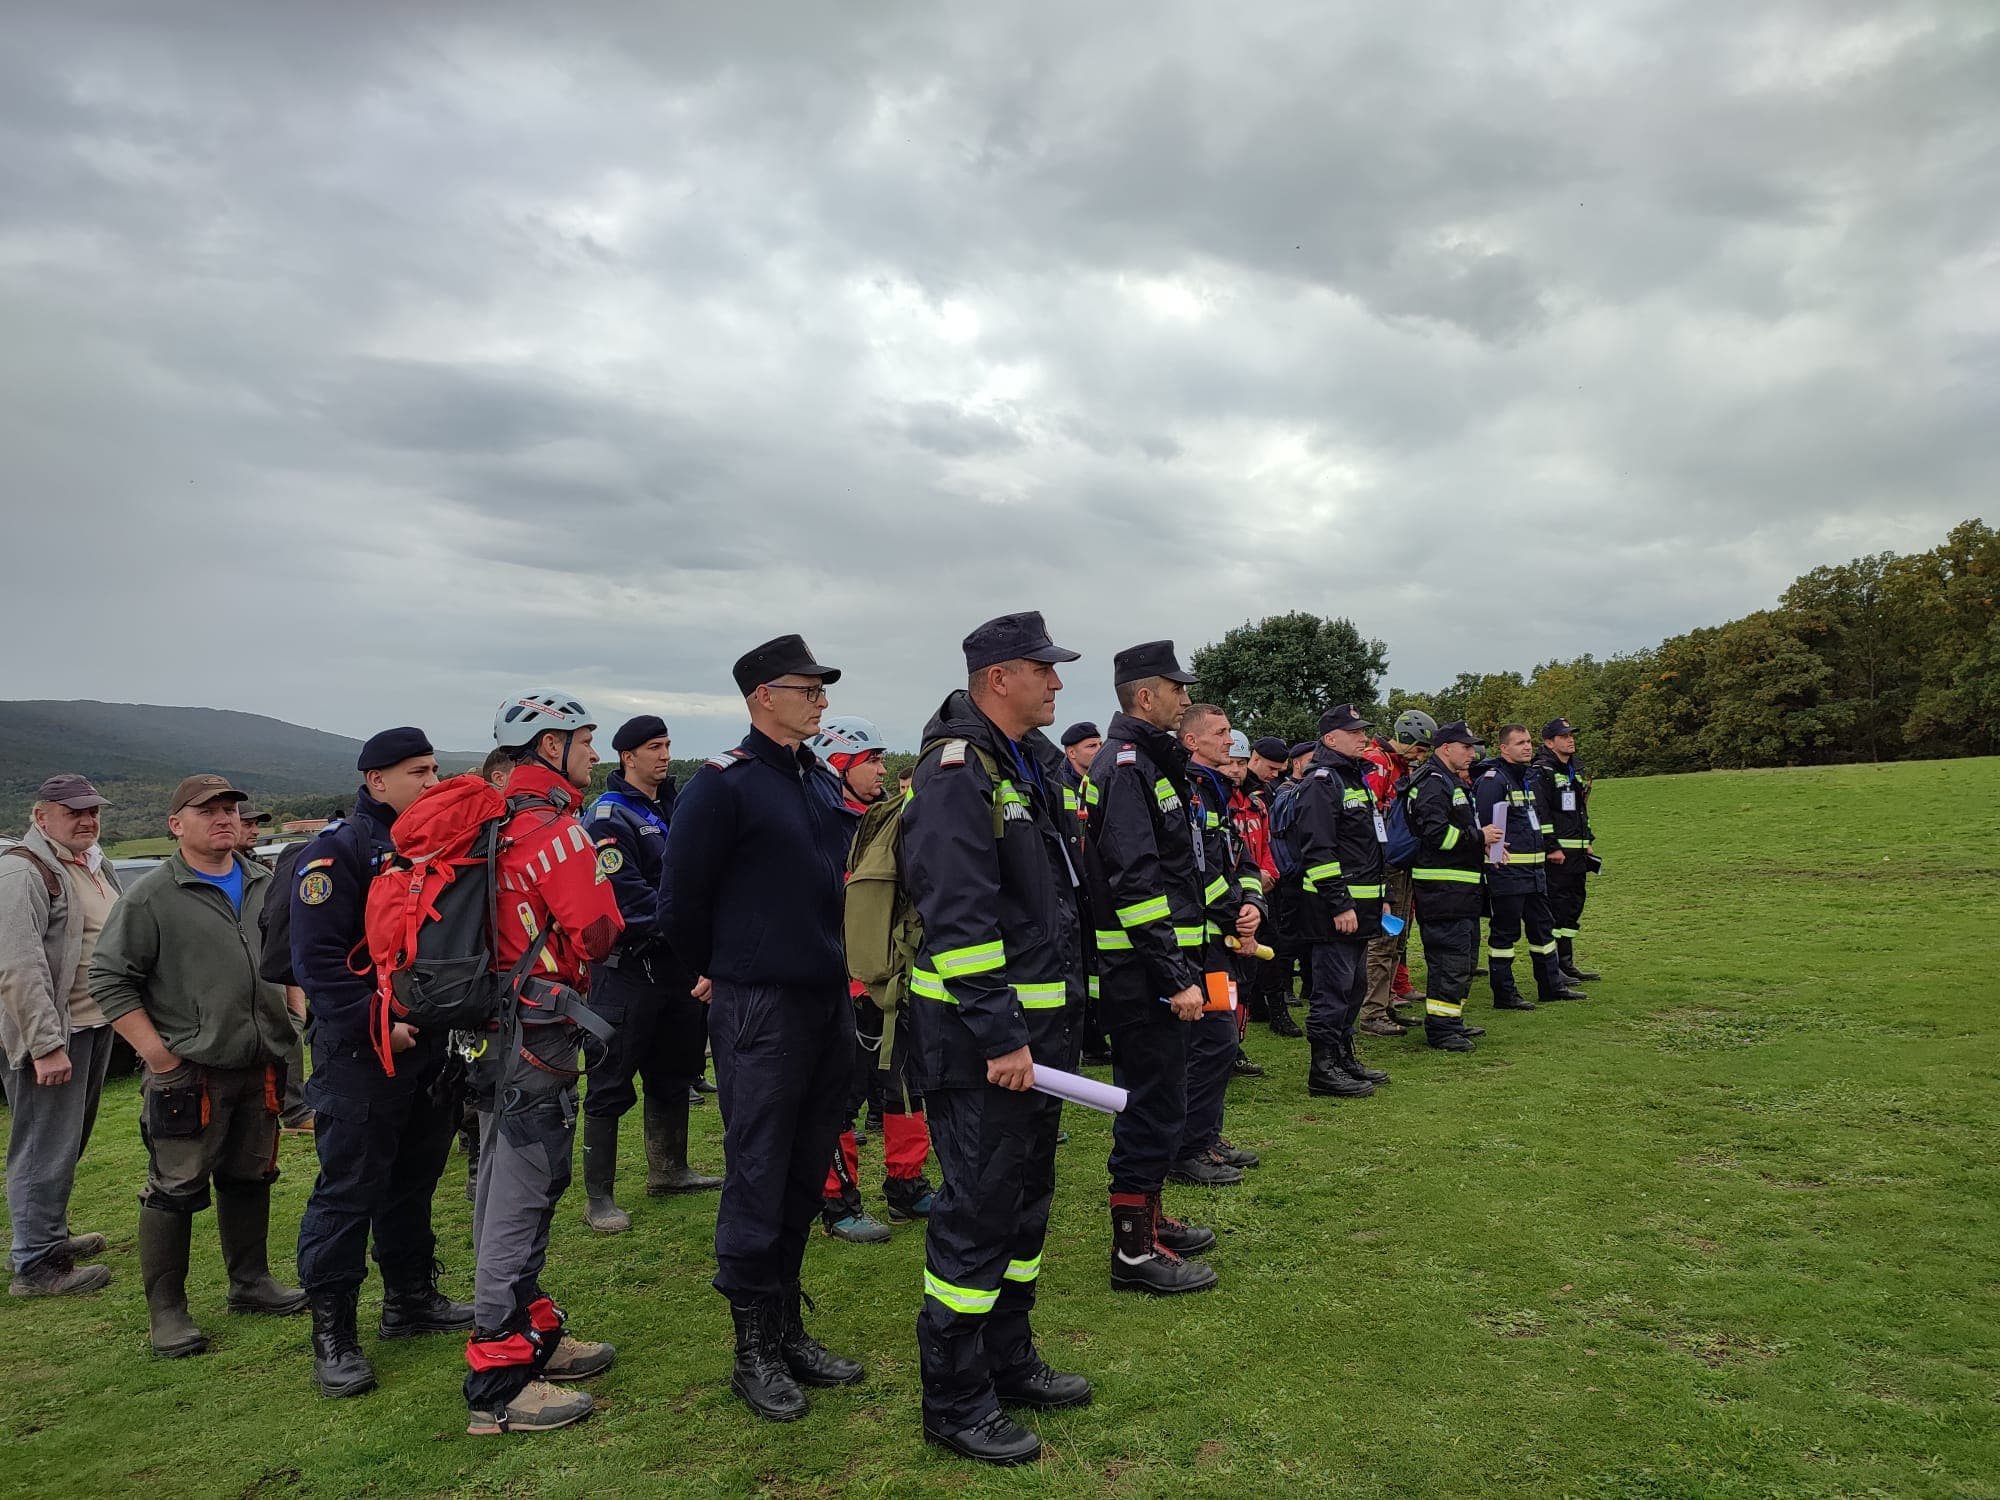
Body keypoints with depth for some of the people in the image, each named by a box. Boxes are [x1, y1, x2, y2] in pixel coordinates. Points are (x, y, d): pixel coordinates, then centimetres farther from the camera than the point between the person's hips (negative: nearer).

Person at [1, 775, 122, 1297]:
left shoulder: (94, 865, 13)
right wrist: (46, 1044, -25)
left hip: (96, 1023, 9)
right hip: (53, 1033, -9)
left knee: (71, 1140, 19)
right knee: (47, 1150, -2)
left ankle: (53, 1233, 33)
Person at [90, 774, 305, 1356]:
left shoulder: (266, 887, 10)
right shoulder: (151, 897, -8)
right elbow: (109, 979, -8)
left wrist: (292, 1032, 13)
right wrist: (158, 1055, -13)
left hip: (260, 1070, 6)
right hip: (188, 1074, -6)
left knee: (251, 1180, 16)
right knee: (175, 1190, 2)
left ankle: (251, 1283, 31)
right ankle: (166, 1311, 15)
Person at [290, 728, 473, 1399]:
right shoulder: (338, 850, -11)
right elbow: (316, 959, -18)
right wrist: (377, 1025, -22)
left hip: (430, 1047, 8)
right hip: (360, 1052, -7)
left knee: (415, 1180, 17)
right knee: (349, 1190, -2)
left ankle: (410, 1299, 31)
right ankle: (331, 1332, 10)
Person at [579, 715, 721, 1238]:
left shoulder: (675, 809, 15)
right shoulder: (609, 816, -11)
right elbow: (627, 898, -20)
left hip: (678, 964, 8)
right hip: (628, 966, -8)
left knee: (674, 1071, 18)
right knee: (611, 1085, -2)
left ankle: (669, 1169, 34)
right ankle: (599, 1196, 6)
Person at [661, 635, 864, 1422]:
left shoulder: (824, 785, 11)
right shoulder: (725, 785, -12)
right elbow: (683, 896, -8)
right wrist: (718, 974, 5)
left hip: (828, 1001, 7)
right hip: (759, 1010, -7)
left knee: (804, 1177, 14)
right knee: (757, 1180, 2)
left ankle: (789, 1329, 28)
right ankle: (755, 1350, 16)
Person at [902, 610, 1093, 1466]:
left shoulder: (1024, 767, 14)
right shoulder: (958, 771, -17)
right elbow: (960, 918, -24)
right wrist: (1000, 1037, -24)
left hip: (1036, 1024, 10)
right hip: (984, 1035, -10)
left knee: (1025, 1198, 19)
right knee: (977, 1210, 0)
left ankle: (1008, 1362, 34)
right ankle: (955, 1402, 15)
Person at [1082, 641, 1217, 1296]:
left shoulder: (1148, 761, 17)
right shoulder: (1127, 765, -17)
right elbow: (1135, 883, -24)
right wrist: (1175, 978, -24)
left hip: (1154, 970, 11)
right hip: (1144, 971, -11)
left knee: (1154, 1099, 19)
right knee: (1153, 1103, -3)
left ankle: (1148, 1216, 33)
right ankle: (1135, 1251, 8)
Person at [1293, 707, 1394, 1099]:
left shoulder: (1356, 778, 18)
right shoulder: (1322, 781, -14)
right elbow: (1318, 849, -21)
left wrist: (1382, 898, 21)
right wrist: (1340, 905, -23)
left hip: (1360, 905, 10)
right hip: (1334, 907, -10)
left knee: (1354, 985, 16)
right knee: (1334, 987, -6)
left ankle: (1343, 1058, 26)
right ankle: (1323, 1070, 1)